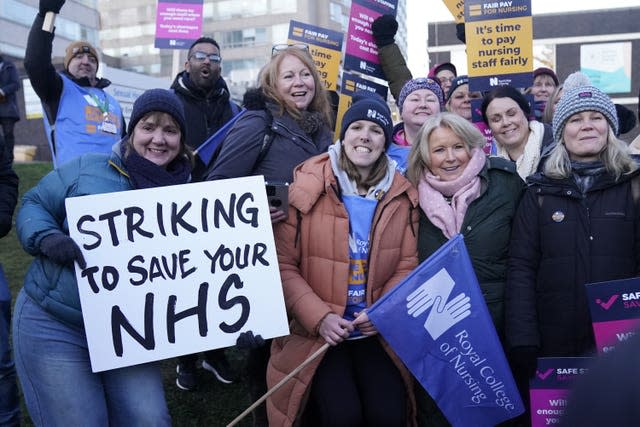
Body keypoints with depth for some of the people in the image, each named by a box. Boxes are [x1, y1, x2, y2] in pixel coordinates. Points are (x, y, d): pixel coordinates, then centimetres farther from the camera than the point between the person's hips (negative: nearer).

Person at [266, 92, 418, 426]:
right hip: (315, 332, -2)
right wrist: (319, 317, -16)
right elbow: (282, 264, -7)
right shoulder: (307, 186, -6)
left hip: (377, 332, 3)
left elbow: (408, 266, 3)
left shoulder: (402, 195, 3)